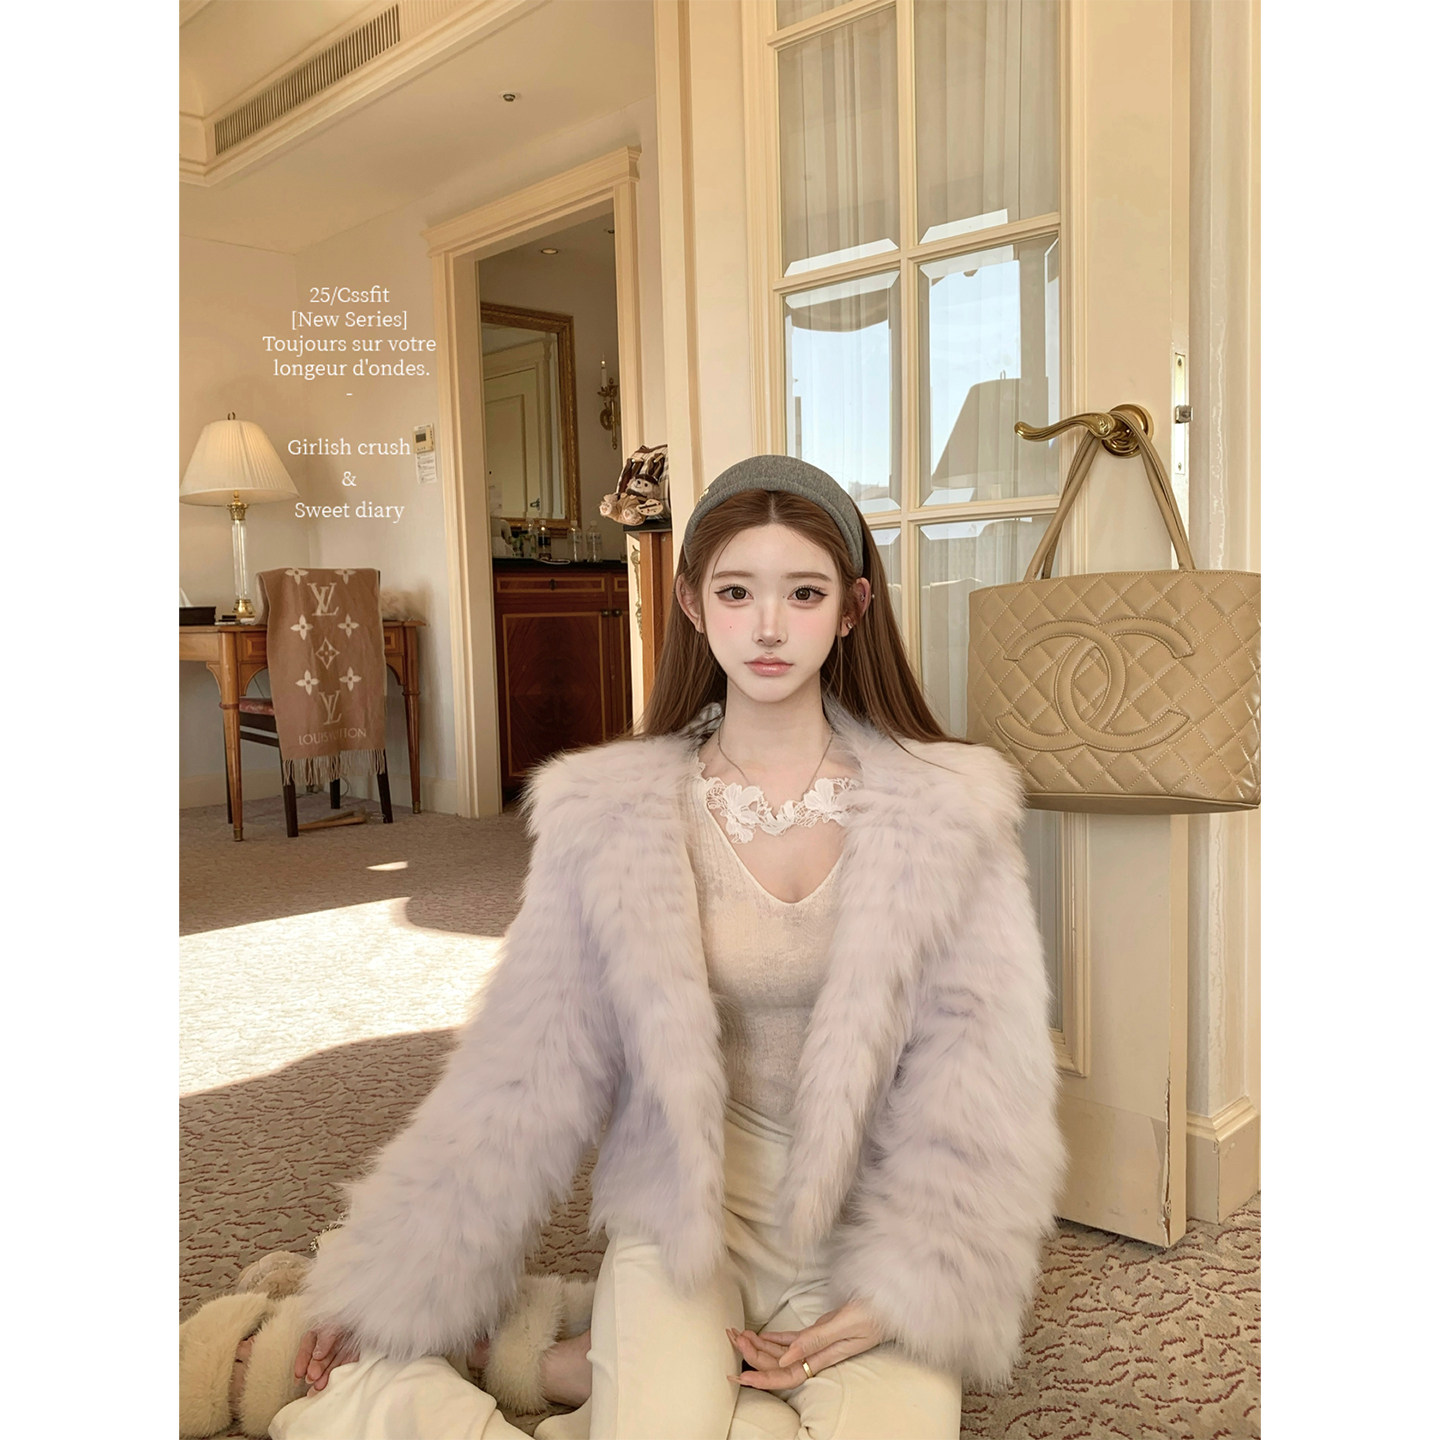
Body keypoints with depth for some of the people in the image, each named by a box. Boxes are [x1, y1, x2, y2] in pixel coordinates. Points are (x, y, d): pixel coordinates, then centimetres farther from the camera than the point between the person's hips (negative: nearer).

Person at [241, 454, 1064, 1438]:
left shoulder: (948, 806, -9)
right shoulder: (610, 814, -8)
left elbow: (982, 1073, -8)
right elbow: (523, 1063, -2)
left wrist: (888, 1305, -14)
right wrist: (390, 1287, 2)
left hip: (874, 1213, 1)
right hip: (684, 1209, -1)